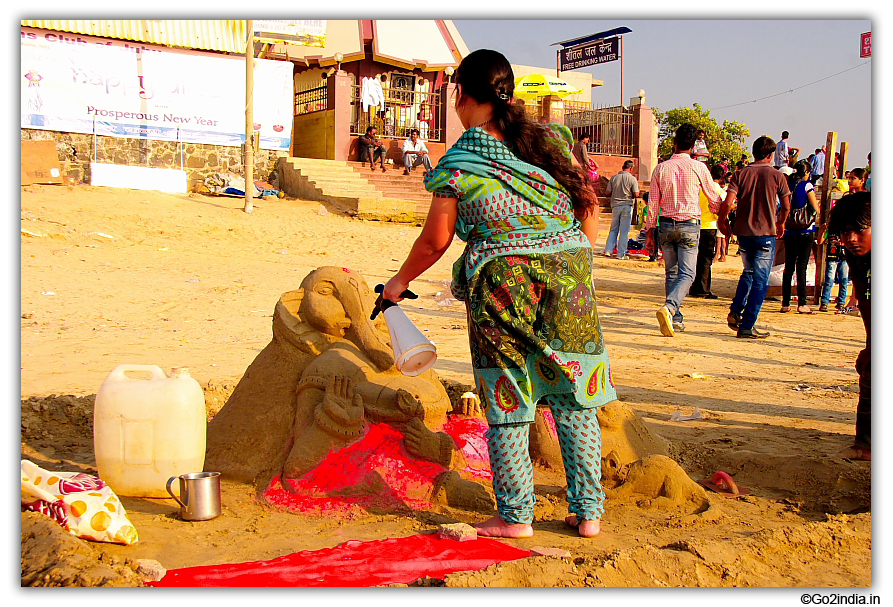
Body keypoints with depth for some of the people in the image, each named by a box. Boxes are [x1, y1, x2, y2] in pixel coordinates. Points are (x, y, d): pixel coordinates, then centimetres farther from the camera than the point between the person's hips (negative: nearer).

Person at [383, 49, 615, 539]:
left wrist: (399, 282, 19)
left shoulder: (456, 166, -5)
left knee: (507, 406, 8)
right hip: (568, 279, 4)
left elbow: (434, 242, 2)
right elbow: (589, 208, 8)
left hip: (500, 289, -3)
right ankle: (588, 511, 18)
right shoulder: (552, 140, 4)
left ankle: (515, 515, 16)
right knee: (575, 400, 11)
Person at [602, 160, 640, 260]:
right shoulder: (632, 179, -6)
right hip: (627, 206, -3)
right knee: (624, 231, 1)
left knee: (613, 230, 13)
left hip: (615, 206, 3)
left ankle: (608, 250, 7)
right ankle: (621, 254, 2)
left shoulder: (614, 178, 3)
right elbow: (636, 194, -10)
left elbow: (608, 192, 4)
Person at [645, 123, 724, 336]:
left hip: (666, 224, 3)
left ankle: (675, 319, 14)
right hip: (689, 225, -3)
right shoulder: (698, 167, -4)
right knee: (687, 274, -3)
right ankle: (669, 308, -27)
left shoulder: (661, 168, 1)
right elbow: (715, 198, 6)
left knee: (672, 273, 13)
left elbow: (653, 202, 4)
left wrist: (650, 229, 13)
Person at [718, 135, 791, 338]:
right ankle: (747, 326, -1)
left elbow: (728, 202, -9)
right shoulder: (776, 175, -3)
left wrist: (722, 222, 9)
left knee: (748, 272, 24)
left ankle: (735, 312, 14)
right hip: (766, 233, -3)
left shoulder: (741, 174, 1)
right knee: (760, 281, 1)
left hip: (743, 232, 4)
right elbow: (786, 206, 6)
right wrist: (781, 224, 25)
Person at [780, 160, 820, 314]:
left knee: (789, 267, 8)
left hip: (789, 231, 4)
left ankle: (785, 304, 8)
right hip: (805, 231, -4)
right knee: (801, 267, -3)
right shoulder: (807, 186, -6)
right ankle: (801, 304, -4)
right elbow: (816, 210, -8)